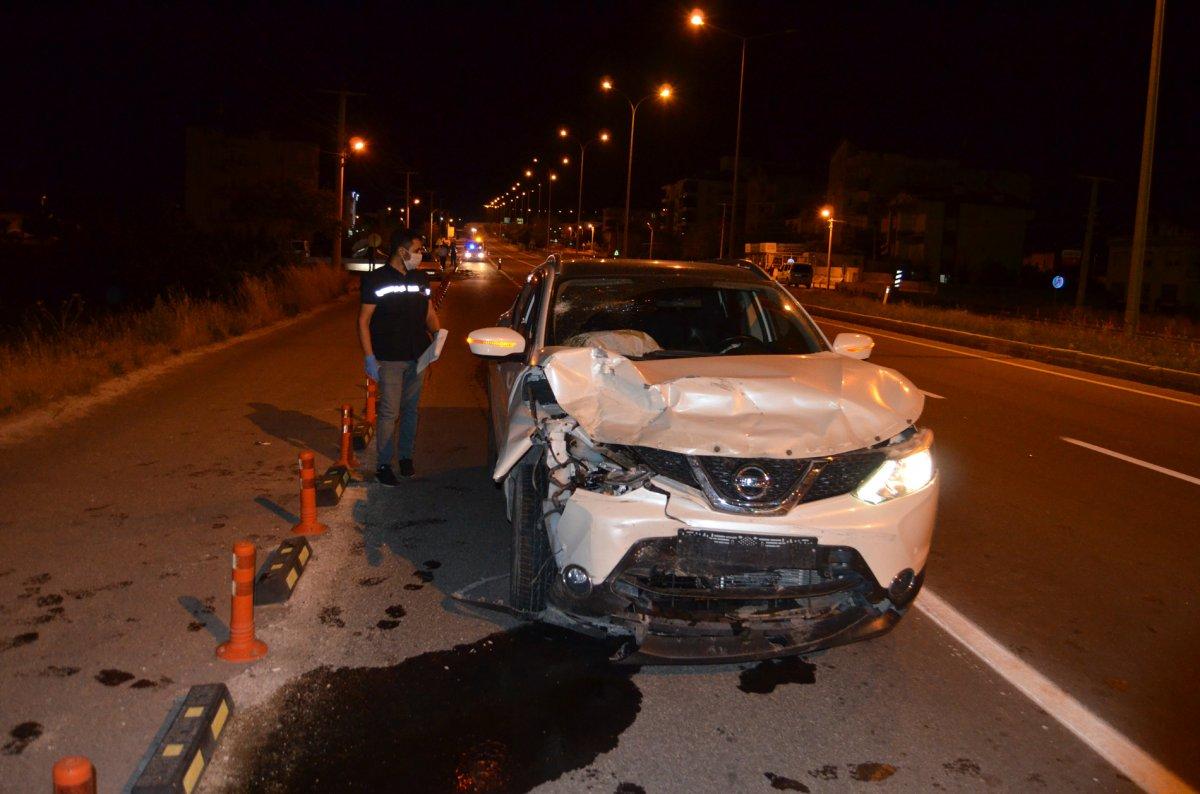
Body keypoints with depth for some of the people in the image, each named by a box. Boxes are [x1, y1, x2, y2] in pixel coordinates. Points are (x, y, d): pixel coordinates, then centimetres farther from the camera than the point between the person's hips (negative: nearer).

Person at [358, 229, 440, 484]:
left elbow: (429, 312, 16)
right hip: (389, 358, -5)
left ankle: (406, 456, 28)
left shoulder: (420, 278, 9)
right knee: (389, 412, -4)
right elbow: (364, 320, -7)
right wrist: (369, 357, -14)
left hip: (416, 357, 5)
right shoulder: (377, 279, -7)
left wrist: (438, 333, -5)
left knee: (410, 409, 14)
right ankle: (383, 465, 7)